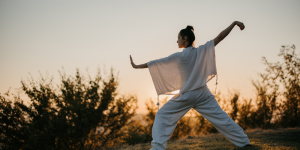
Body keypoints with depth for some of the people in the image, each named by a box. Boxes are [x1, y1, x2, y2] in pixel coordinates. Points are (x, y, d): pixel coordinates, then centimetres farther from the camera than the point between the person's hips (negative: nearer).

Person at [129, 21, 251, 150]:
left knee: (162, 115, 5)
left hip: (186, 96, -4)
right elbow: (220, 36, -3)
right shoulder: (202, 51, -1)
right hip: (203, 94, 4)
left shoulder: (179, 56, -8)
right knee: (221, 117, 9)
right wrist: (234, 23, 2)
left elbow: (156, 63, -4)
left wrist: (137, 66, 4)